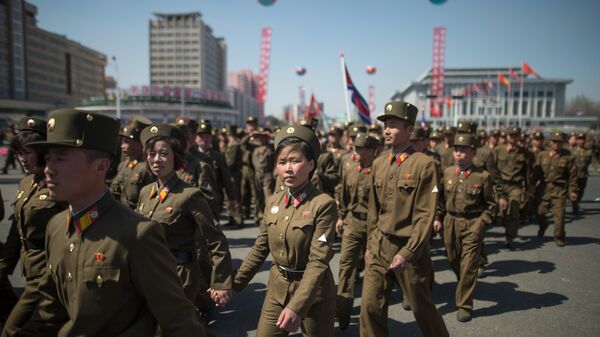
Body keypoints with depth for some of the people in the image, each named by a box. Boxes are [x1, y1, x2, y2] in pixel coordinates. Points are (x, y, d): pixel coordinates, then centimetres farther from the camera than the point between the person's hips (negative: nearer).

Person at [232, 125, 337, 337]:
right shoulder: (273, 201, 0)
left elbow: (319, 261, -21)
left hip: (313, 293, -4)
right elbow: (260, 249, 7)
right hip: (277, 290, 5)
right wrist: (234, 284, 6)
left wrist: (296, 307, -27)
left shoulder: (323, 204, -18)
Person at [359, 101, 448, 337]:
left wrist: (407, 253, -17)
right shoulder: (379, 163, 5)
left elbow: (426, 215, -15)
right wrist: (370, 244, 10)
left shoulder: (425, 164, -12)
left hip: (410, 249, -4)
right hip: (378, 247, 5)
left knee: (422, 309, 14)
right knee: (370, 307, 5)